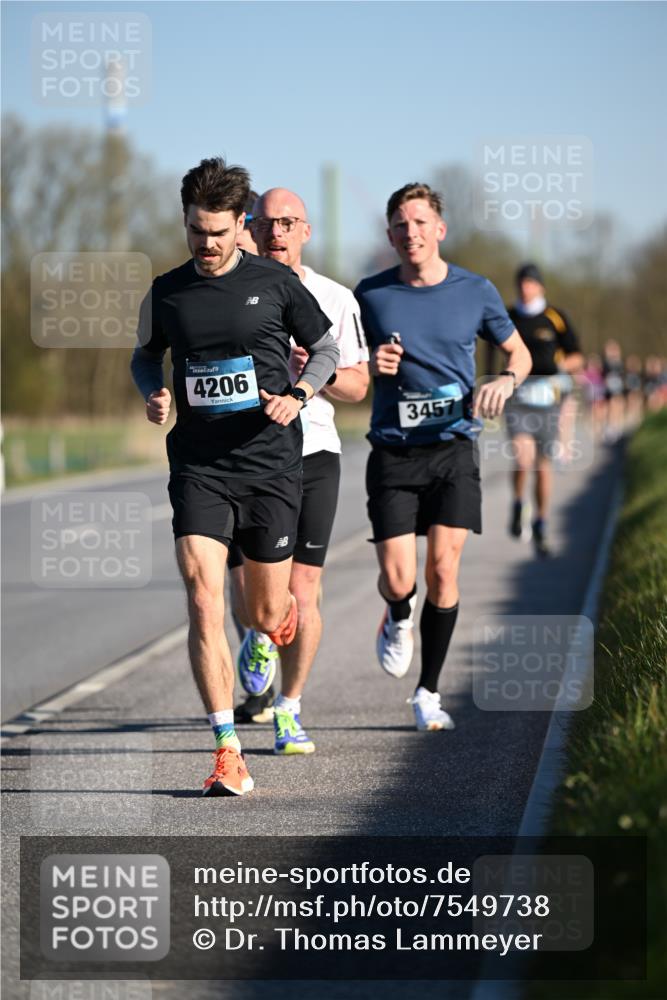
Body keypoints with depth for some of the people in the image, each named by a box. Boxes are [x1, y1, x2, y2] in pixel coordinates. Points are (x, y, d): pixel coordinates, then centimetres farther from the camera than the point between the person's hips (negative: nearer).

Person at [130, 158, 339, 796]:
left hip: (270, 462, -1)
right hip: (197, 467, 1)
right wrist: (152, 394, 2)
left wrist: (298, 397, -7)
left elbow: (326, 349, 10)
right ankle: (228, 752, -13)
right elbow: (145, 354, 23)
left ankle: (277, 613, 48)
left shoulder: (274, 283, -1)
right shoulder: (165, 293, 5)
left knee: (265, 616, 7)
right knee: (203, 603, -15)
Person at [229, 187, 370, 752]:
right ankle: (259, 640, 31)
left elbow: (358, 387, 7)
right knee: (250, 593, -6)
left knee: (302, 592, -4)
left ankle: (290, 710, 11)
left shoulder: (336, 299, 4)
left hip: (313, 455, 0)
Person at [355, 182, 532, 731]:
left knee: (443, 572, -8)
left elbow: (519, 352, 16)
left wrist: (504, 381, -6)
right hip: (392, 454, 0)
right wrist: (371, 367, -9)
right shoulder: (371, 294, 2)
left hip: (453, 447, 0)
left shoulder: (475, 291, 3)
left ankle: (429, 692, 7)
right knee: (398, 580, -7)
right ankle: (399, 620, 31)